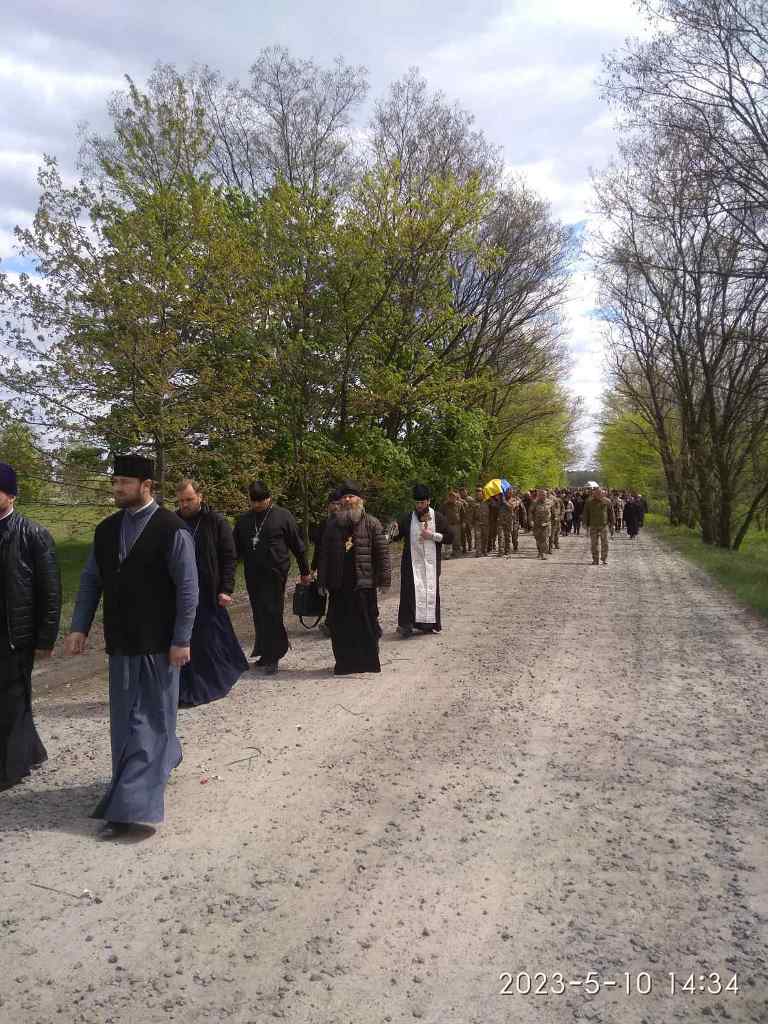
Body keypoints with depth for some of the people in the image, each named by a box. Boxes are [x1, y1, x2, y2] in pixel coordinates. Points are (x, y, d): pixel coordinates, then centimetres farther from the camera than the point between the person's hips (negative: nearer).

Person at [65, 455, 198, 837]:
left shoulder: (171, 529, -12)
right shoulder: (106, 529, 6)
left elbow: (187, 588, -12)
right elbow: (90, 581, 12)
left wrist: (181, 641, -13)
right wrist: (79, 627, 3)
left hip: (157, 644, -6)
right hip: (121, 642, 6)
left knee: (149, 720, 1)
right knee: (125, 719, 16)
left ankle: (132, 804, 5)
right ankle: (165, 756, 39)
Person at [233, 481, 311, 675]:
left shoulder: (283, 516, -3)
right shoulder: (244, 520, 9)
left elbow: (297, 546, 2)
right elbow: (236, 548, 15)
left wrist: (305, 572, 5)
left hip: (275, 574, -5)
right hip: (253, 576, 5)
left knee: (272, 614, -8)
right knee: (259, 615, 10)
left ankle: (272, 657, -2)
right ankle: (266, 652, 21)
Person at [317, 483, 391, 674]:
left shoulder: (371, 523, 1)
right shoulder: (332, 524, 11)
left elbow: (382, 551, -2)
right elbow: (324, 553, 14)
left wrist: (384, 577, -8)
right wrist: (322, 580, 11)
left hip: (364, 581, -3)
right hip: (339, 583, 3)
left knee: (366, 622, 3)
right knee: (339, 624, 6)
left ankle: (369, 661, 17)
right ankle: (344, 662, 18)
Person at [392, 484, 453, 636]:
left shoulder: (438, 517, 1)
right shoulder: (407, 519, 4)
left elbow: (450, 537, 0)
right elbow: (396, 536, 6)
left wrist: (432, 535, -12)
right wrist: (394, 531, -17)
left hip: (431, 563, 0)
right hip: (412, 562, 0)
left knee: (430, 591, 6)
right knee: (411, 590, -9)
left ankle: (429, 624, 17)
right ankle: (407, 624, -9)